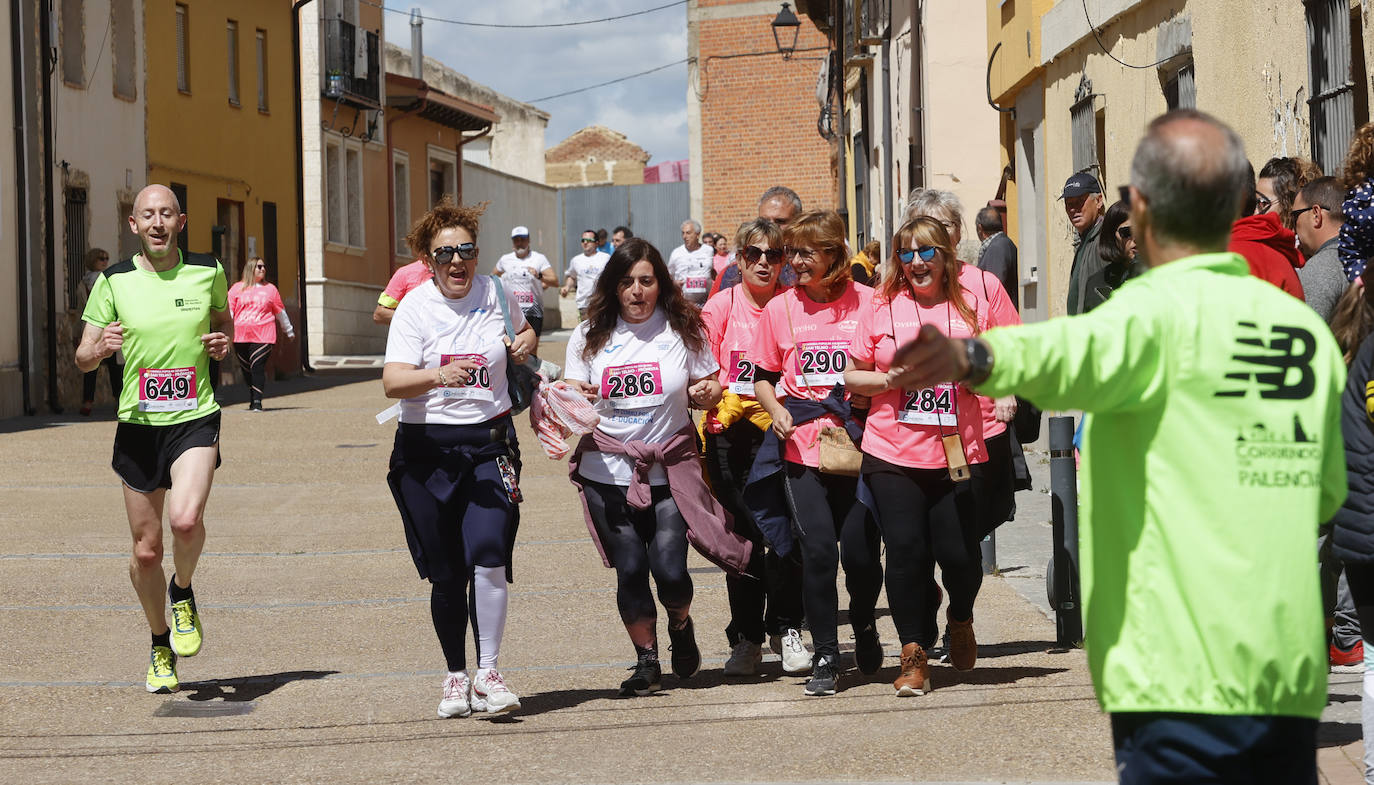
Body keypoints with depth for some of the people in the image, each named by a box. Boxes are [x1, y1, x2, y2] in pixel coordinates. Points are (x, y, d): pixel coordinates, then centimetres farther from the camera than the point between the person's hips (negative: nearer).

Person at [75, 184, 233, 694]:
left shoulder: (208, 272, 2)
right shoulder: (113, 282, 0)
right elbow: (82, 359, 3)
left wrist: (223, 343, -1)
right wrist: (100, 347, -20)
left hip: (195, 421, -1)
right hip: (138, 425, 1)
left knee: (186, 519, -27)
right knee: (146, 549, 6)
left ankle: (182, 593, 6)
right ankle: (160, 646, 30)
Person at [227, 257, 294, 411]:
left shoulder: (270, 289, 13)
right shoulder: (237, 288, 11)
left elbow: (280, 312, 21)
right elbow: (228, 310, 6)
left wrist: (289, 331, 27)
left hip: (263, 336, -1)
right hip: (240, 336, 1)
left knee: (258, 367, -14)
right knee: (246, 369, 7)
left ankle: (257, 401, -15)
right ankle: (252, 397, 26)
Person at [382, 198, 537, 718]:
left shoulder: (496, 295, 5)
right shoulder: (414, 308, -5)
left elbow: (523, 331, 28)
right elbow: (393, 382, -18)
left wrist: (525, 341, 4)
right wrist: (437, 375, -37)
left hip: (489, 442, 1)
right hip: (427, 450, -1)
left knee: (488, 557, -17)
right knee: (446, 574, 5)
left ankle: (488, 673, -5)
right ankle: (456, 676, 23)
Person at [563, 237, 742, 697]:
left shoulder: (684, 329, 3)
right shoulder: (590, 336, 4)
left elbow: (710, 387, 11)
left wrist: (706, 393, -12)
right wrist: (576, 399, -17)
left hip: (670, 471, -1)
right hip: (607, 473, 1)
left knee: (670, 570, -9)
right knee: (630, 570, -1)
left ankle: (681, 625, 26)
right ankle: (646, 661, 17)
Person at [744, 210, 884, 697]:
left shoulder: (867, 302, 1)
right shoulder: (780, 308, 7)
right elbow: (763, 377, 15)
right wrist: (777, 411, -3)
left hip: (858, 442, -1)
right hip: (800, 446, 1)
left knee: (861, 552, -1)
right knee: (817, 550, -9)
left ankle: (863, 625, 31)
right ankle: (825, 657, 3)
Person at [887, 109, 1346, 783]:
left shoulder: (1158, 311, -8)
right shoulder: (1310, 330, 11)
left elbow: (1075, 354, -32)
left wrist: (974, 357, -50)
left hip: (1186, 682, -6)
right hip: (1295, 677, 6)